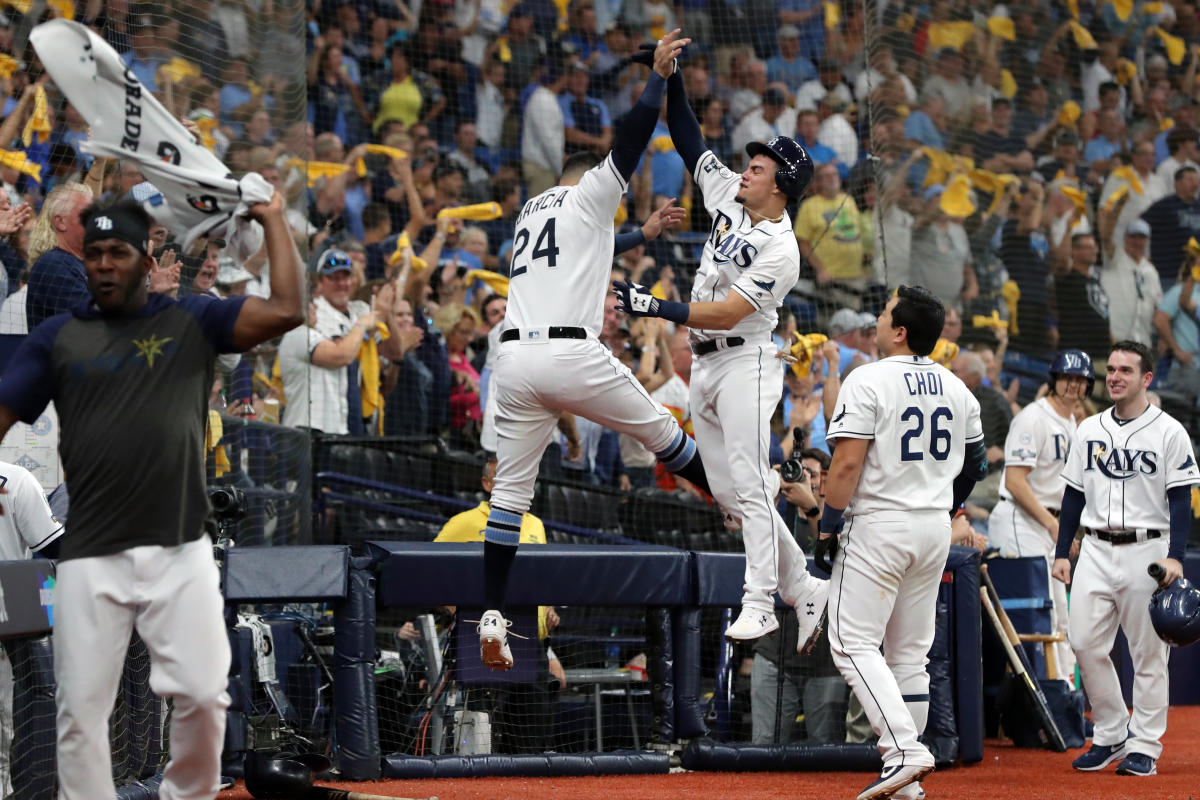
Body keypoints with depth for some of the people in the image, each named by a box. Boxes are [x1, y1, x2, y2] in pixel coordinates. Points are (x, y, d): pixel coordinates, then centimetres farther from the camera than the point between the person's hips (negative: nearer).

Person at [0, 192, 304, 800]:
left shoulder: (190, 322, 8)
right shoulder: (57, 337, 11)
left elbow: (285, 312, -3)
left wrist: (272, 219, 2)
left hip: (180, 550, -1)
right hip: (91, 556, 1)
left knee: (203, 696, -6)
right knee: (81, 709, -1)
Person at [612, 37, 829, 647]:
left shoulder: (780, 250, -16)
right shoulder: (728, 197, 7)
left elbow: (728, 312, -22)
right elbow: (687, 138, 10)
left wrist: (655, 307, -26)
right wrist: (670, 76, -1)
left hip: (744, 362, -9)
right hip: (703, 364, 9)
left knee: (748, 486, -12)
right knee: (727, 493, 7)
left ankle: (758, 605, -12)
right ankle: (803, 588, 14)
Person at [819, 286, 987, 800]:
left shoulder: (868, 381, -12)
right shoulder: (957, 390, 9)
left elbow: (848, 463, -17)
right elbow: (975, 465, 16)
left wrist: (828, 523, -11)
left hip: (877, 525, -7)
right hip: (935, 529, 7)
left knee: (853, 643, -6)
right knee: (910, 652, 12)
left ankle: (905, 750, -21)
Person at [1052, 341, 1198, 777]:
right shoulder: (1090, 430, 11)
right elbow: (1074, 496, 15)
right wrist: (1062, 552, 8)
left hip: (1148, 550, -4)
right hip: (1096, 550, 4)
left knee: (1148, 652, -1)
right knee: (1085, 643, -4)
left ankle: (1144, 746, 6)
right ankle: (1110, 735, 10)